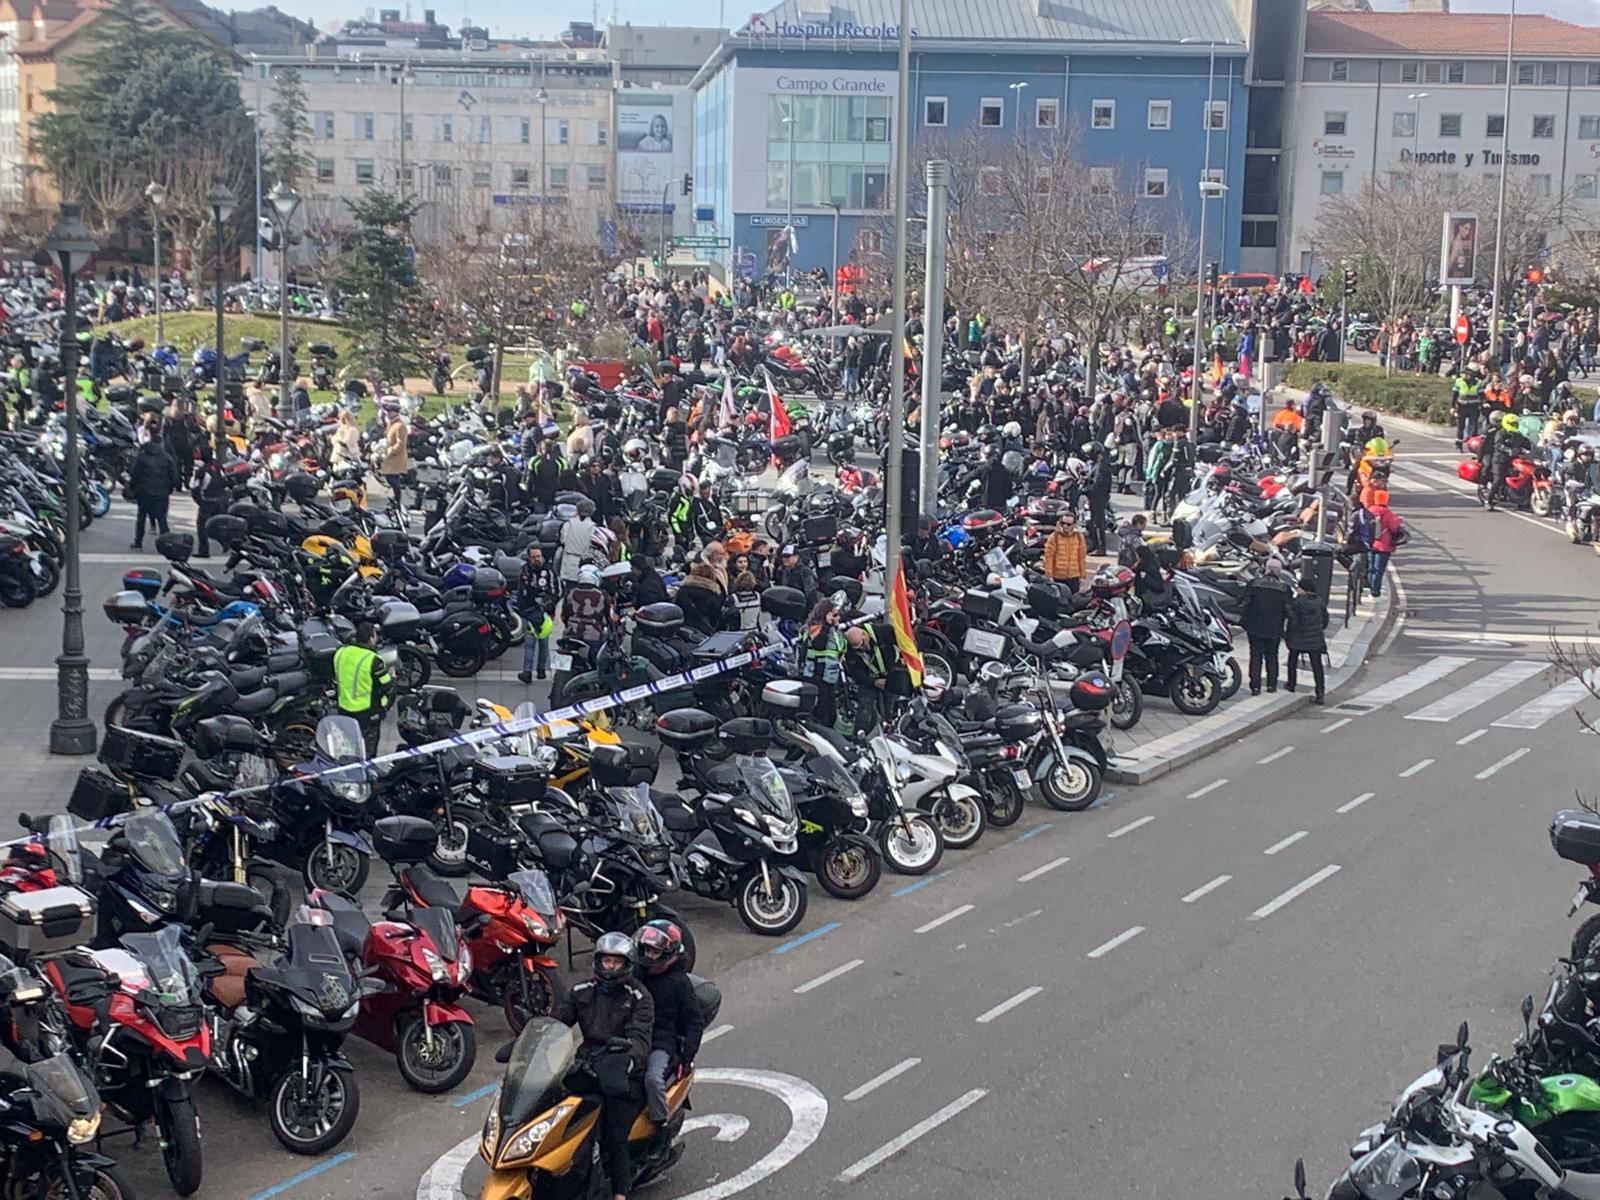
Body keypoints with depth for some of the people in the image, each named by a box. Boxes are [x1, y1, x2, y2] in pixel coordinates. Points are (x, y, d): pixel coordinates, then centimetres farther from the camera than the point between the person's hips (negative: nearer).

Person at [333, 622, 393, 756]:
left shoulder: (340, 653, -3)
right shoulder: (373, 661, -22)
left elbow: (336, 681, 10)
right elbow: (387, 688, -13)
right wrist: (392, 675, 6)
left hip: (344, 709, 6)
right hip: (367, 712, -6)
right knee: (367, 751, 8)